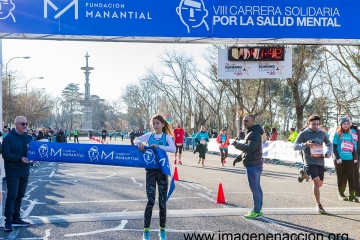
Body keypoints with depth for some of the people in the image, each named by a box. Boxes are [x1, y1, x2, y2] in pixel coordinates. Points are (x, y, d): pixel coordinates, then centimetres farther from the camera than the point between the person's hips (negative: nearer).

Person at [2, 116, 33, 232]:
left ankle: (16, 218, 21)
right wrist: (20, 158, -25)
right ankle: (8, 221, -6)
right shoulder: (9, 138, -8)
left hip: (25, 172, 6)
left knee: (20, 196, 12)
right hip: (13, 172, -6)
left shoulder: (29, 138, 8)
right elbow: (5, 155, -15)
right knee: (12, 196, -9)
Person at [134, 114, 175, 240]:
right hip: (151, 170, 1)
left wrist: (158, 146, -25)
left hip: (162, 171, -1)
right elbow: (136, 139, 7)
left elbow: (173, 149, -18)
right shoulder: (149, 135, 5)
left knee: (162, 201, 6)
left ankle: (162, 230, 18)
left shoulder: (167, 136, -3)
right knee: (150, 201, -2)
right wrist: (139, 143, -15)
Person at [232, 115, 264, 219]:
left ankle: (257, 211, -3)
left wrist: (237, 144, -24)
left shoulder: (254, 133, -16)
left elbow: (250, 148, -30)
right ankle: (258, 209, 22)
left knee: (254, 188, -7)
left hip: (252, 166, -11)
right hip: (255, 164, 11)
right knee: (257, 187, 14)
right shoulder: (251, 133, 18)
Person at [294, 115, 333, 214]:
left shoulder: (322, 133, 7)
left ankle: (305, 174, 42)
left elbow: (329, 144, 22)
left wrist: (329, 152, 1)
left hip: (320, 162, 5)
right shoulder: (303, 134, -4)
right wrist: (305, 144, -24)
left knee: (319, 184, 14)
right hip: (310, 162, -5)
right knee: (317, 182, -19)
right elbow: (295, 147, -6)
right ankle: (318, 205, -8)